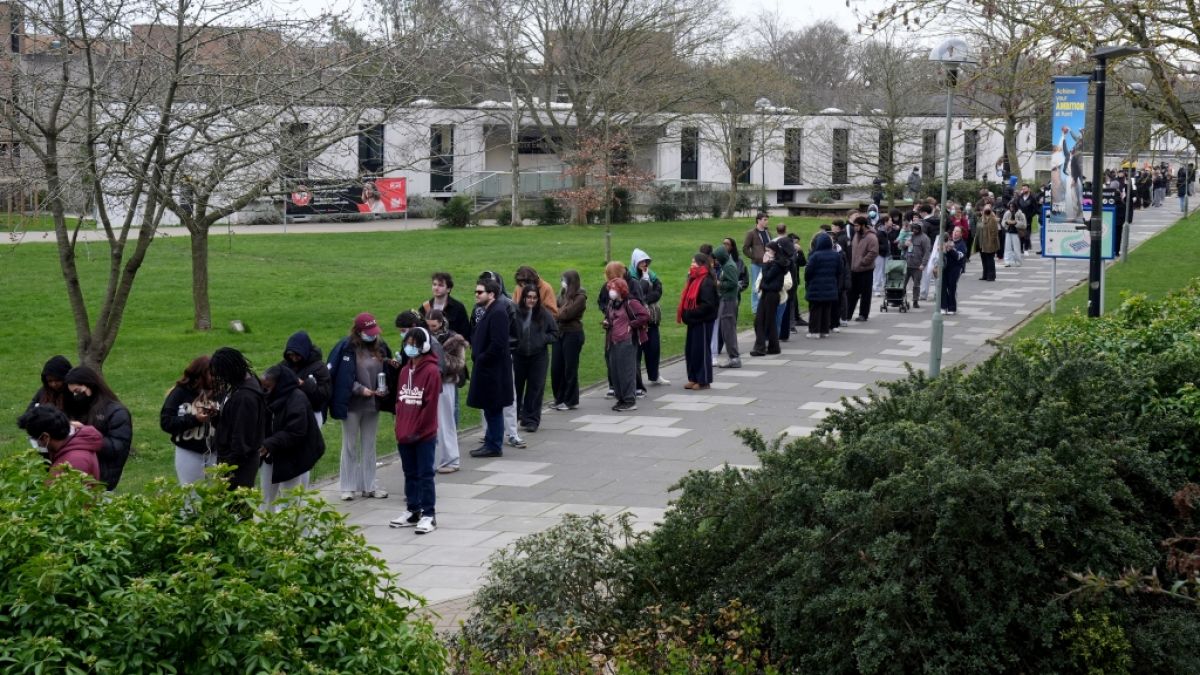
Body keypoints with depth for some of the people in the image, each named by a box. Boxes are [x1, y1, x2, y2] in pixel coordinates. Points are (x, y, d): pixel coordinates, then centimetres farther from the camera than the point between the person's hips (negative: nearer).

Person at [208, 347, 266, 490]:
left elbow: (242, 437, -22)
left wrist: (230, 465, -17)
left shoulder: (246, 397, -24)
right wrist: (216, 413, -4)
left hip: (239, 463, -10)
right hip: (228, 457, 10)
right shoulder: (237, 386, 5)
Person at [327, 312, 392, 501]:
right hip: (352, 405, -4)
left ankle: (369, 485, 21)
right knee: (350, 447, 7)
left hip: (372, 405, 5)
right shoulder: (347, 348, -13)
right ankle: (348, 487, 14)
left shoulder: (380, 347, 2)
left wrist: (384, 390, -6)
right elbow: (342, 377, -13)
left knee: (369, 446, 13)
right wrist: (360, 389, -19)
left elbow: (386, 372, 11)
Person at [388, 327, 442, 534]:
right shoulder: (405, 370, 11)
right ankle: (412, 511, 22)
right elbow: (399, 401, 14)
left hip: (424, 435, -7)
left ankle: (428, 515, 2)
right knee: (410, 474, 13)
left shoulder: (431, 371, -12)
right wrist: (400, 429, 6)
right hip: (404, 435, 7)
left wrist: (416, 431, -13)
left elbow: (430, 406, -14)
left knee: (425, 475, -2)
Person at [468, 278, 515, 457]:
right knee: (490, 409, 14)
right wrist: (476, 355, 6)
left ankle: (494, 446, 5)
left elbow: (498, 344, -23)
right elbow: (478, 338, 21)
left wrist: (481, 359, -16)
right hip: (487, 370, 10)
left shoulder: (498, 313, -17)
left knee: (493, 409, -1)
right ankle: (491, 443, 21)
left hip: (494, 370, -10)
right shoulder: (487, 312, 13)